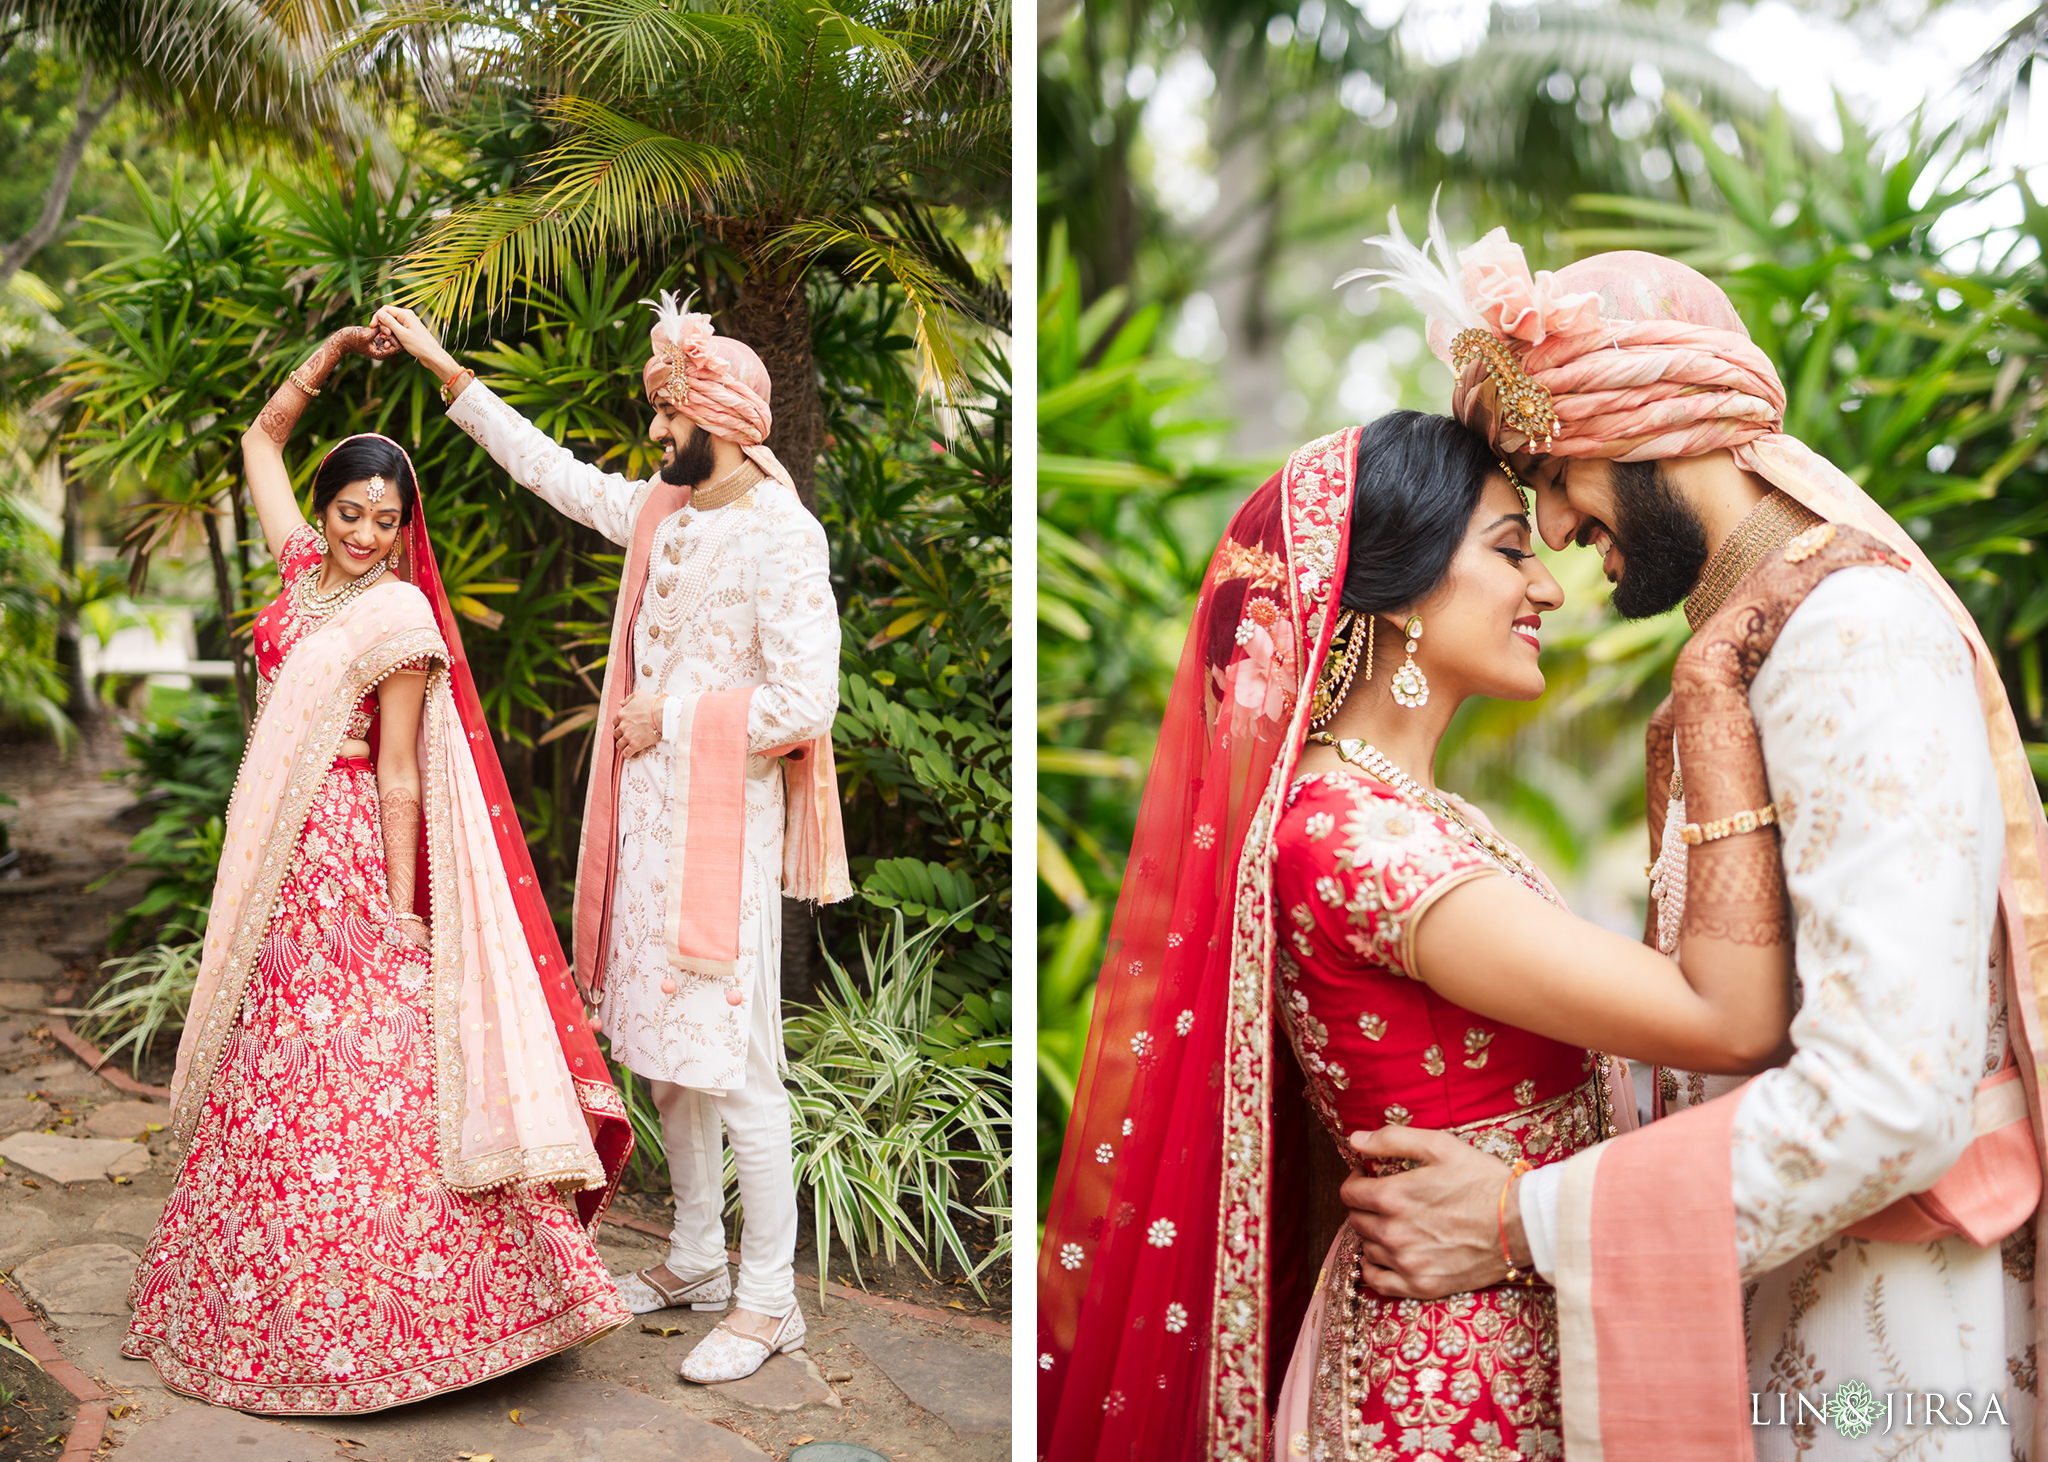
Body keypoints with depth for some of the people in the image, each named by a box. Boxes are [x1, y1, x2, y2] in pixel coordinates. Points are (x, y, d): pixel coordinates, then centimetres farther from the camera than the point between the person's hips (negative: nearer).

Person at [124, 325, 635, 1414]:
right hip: (274, 860, 8)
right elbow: (261, 439, 22)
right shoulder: (306, 569, 7)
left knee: (356, 1081, -5)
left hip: (346, 857, -8)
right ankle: (274, 1314, 28)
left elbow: (397, 776, -13)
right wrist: (329, 354, 12)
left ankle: (370, 1321, 5)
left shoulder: (398, 616, -12)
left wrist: (400, 915, -14)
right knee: (270, 1075, 14)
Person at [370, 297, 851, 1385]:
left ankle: (768, 1302, 9)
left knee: (731, 1067, -4)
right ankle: (696, 1261, 31)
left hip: (722, 825, -9)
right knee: (664, 1050, 16)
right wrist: (441, 366, 23)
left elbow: (804, 704, -20)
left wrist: (671, 717, -12)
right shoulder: (658, 512, 10)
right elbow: (550, 469, 22)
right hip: (649, 815, 9)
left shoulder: (781, 535, -15)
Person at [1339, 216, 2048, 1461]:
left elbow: (1890, 1092, -28)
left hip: (1882, 1315, -8)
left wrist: (1524, 1221, -23)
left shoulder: (1856, 635, -21)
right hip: (1787, 1278, 8)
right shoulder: (1754, 638, 10)